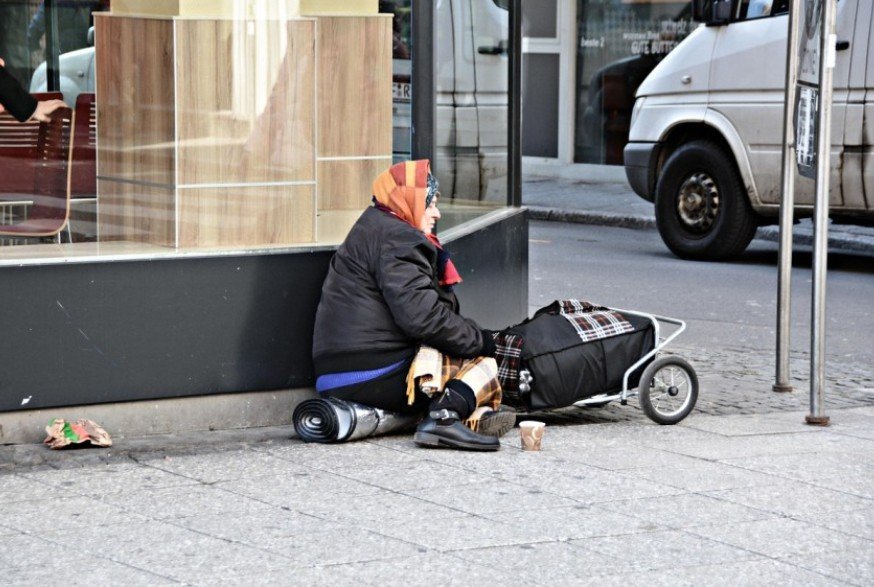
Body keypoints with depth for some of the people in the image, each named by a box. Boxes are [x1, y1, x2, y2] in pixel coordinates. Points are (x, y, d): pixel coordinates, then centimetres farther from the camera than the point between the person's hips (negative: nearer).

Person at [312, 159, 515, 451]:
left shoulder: (372, 229, 26)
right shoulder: (395, 238, -9)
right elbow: (420, 315, -20)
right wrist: (478, 338, -8)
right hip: (378, 377, -10)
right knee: (481, 363, -3)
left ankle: (477, 413, -9)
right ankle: (444, 416, -29)